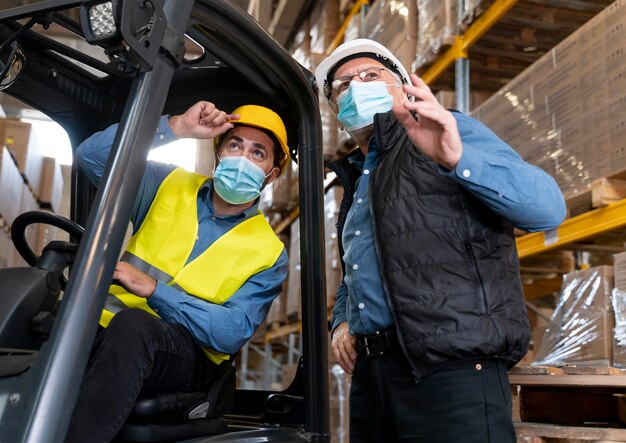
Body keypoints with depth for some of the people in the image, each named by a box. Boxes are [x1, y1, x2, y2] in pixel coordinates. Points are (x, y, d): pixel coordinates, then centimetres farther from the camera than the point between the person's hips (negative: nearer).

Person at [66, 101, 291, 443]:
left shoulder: (269, 254, 2)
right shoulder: (170, 185, 11)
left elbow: (231, 334, -9)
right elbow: (92, 155, 1)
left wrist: (153, 289, -18)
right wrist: (176, 127, -7)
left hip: (186, 356, -2)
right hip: (104, 329, 2)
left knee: (132, 325, -36)